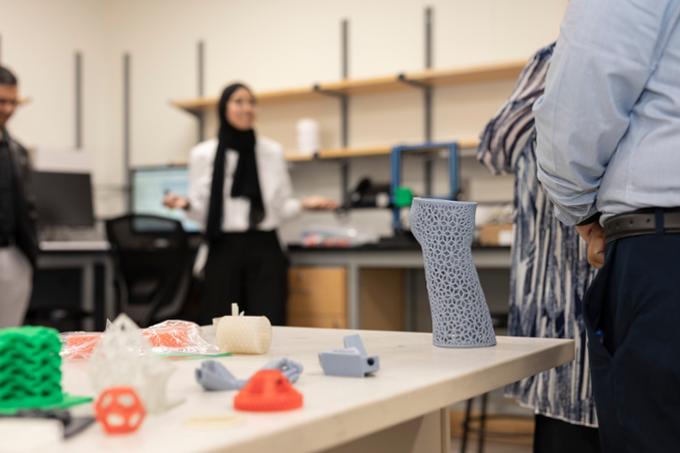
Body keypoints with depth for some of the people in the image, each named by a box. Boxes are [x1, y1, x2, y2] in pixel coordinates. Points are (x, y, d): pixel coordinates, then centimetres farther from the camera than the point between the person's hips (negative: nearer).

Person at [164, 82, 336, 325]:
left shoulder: (273, 151, 6)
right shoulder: (203, 154, 3)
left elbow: (281, 205, 11)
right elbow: (201, 210, 5)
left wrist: (304, 204, -7)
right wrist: (185, 205, -15)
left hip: (264, 249, 1)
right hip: (224, 250, 0)